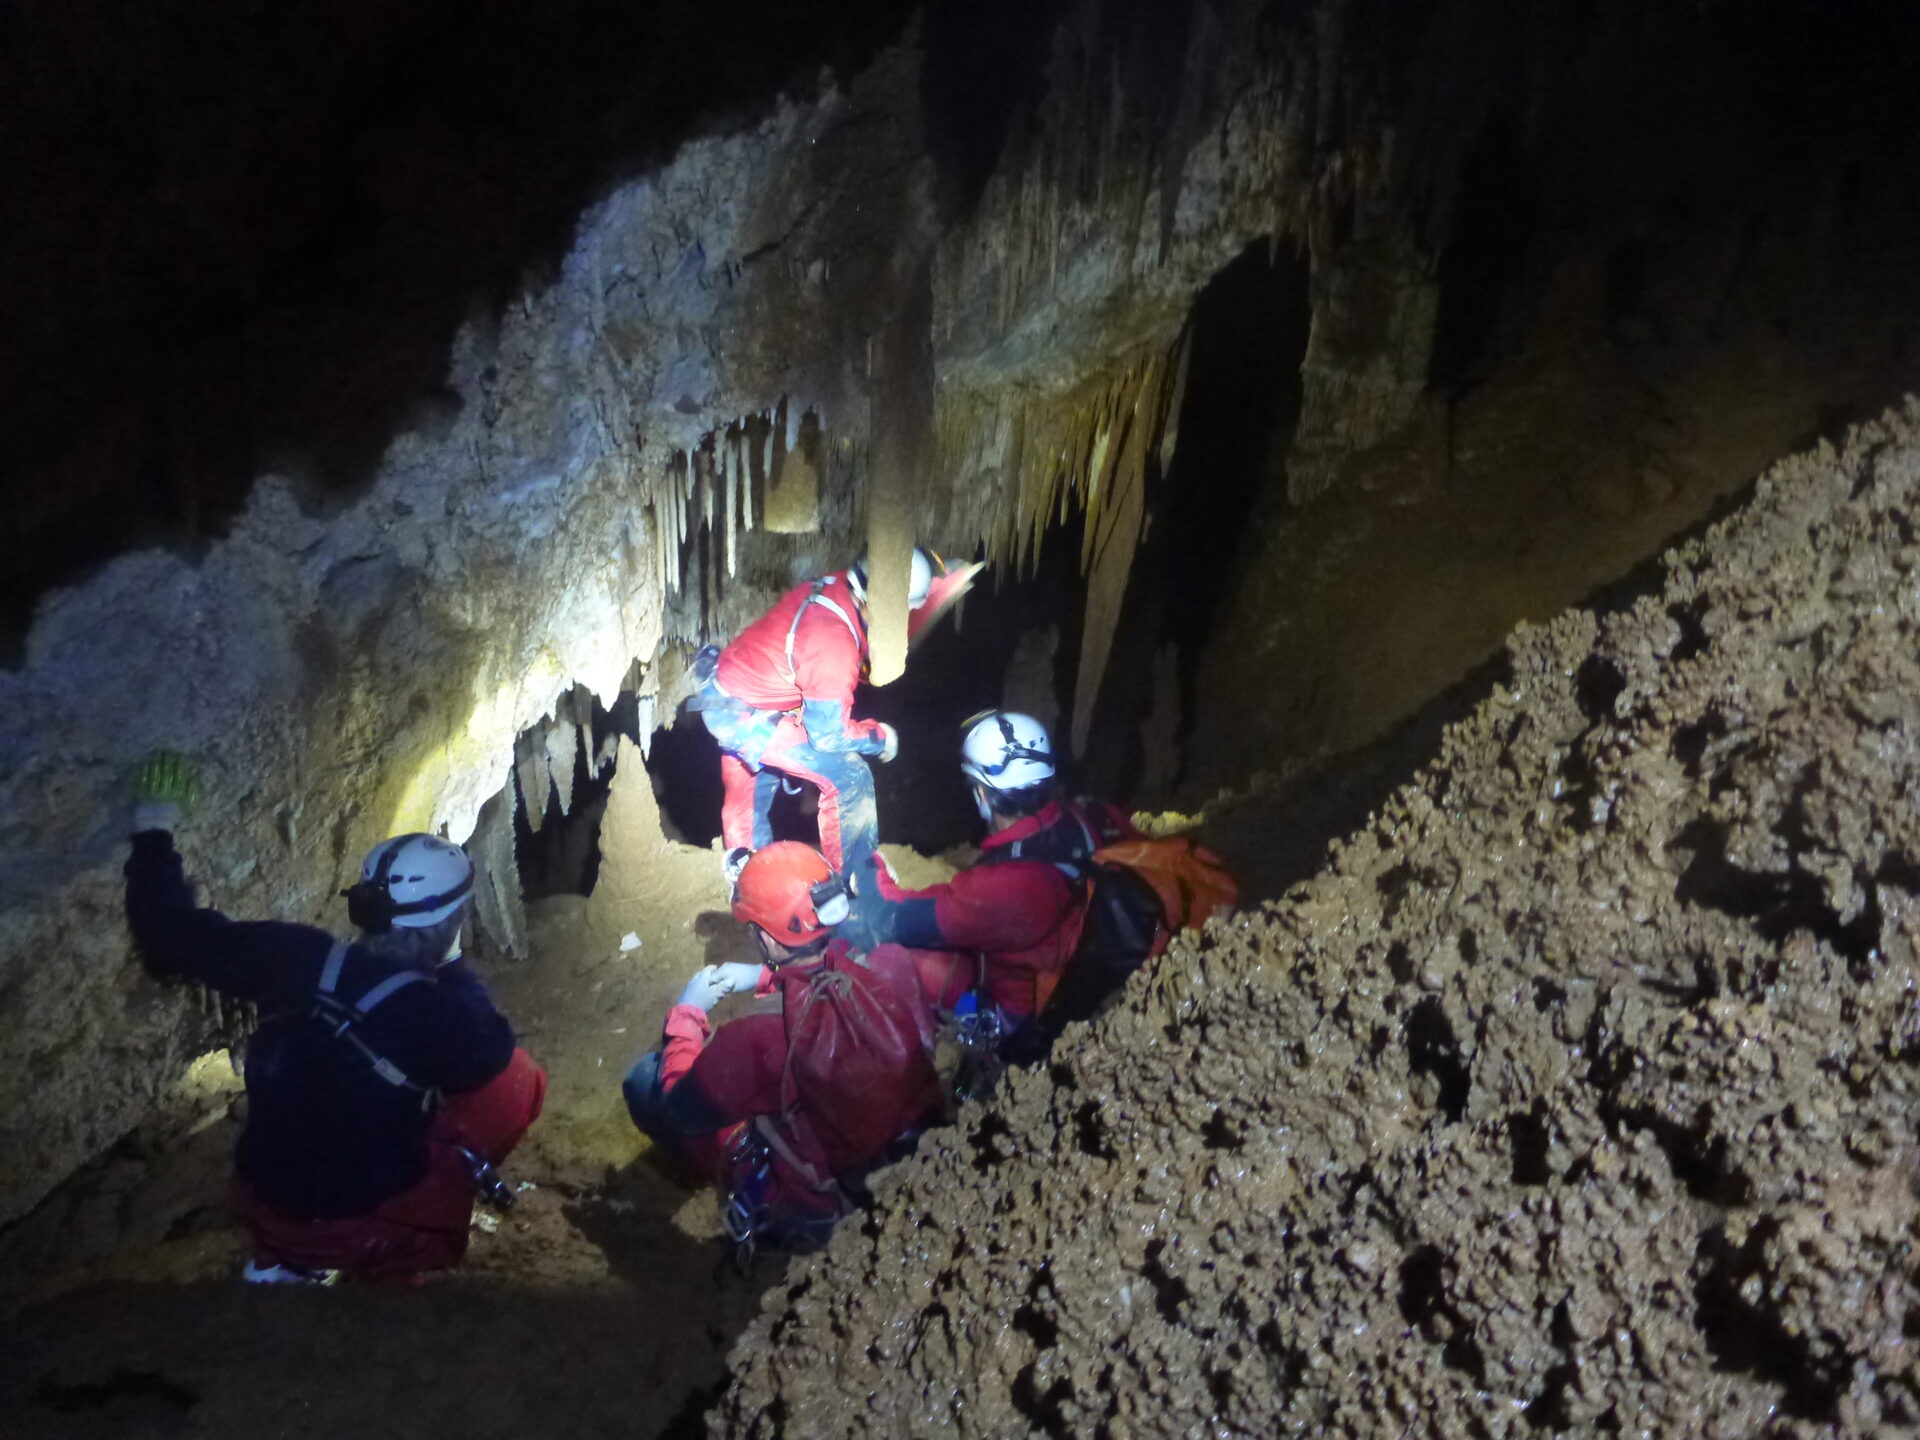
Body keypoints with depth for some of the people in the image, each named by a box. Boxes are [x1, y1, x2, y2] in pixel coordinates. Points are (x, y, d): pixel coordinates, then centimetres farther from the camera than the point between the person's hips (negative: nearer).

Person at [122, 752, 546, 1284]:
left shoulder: (295, 959, -14)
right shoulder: (442, 1013, -24)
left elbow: (174, 935, -5)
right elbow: (491, 1052, -3)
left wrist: (154, 834, 7)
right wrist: (451, 970, 7)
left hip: (262, 1206, 5)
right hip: (359, 1228, -5)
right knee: (519, 1080, 3)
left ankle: (288, 1258, 24)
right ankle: (424, 1237, 11)